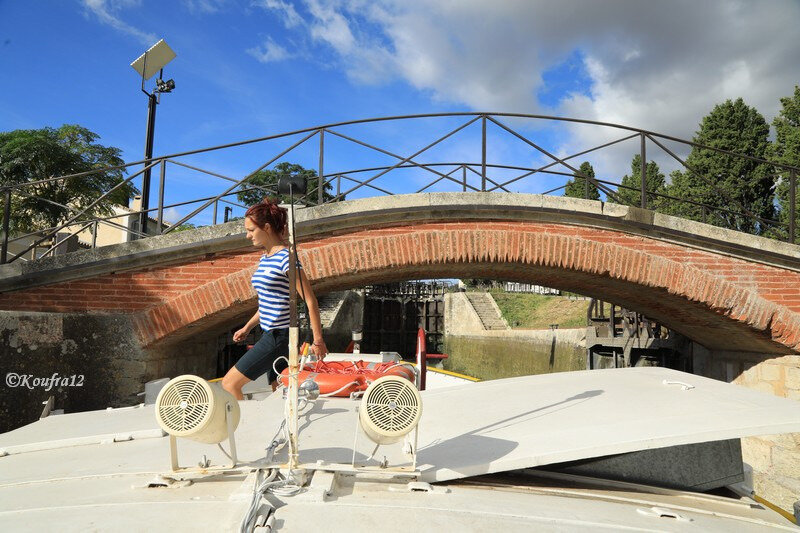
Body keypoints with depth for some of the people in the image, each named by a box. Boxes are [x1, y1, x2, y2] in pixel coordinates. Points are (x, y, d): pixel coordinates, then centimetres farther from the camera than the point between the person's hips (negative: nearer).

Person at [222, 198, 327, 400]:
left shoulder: (286, 258, -15)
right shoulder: (265, 258, 12)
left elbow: (311, 302, -16)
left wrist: (318, 341, -16)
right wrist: (247, 327, 21)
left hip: (280, 336, -9)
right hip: (272, 335, 9)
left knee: (229, 384, -6)